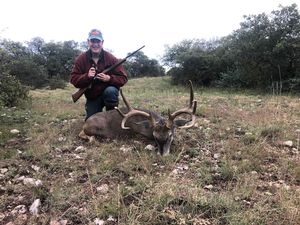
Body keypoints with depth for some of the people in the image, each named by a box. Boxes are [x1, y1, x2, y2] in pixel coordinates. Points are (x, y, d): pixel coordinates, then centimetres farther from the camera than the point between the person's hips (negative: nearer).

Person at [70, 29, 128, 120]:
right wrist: (87, 76, -29)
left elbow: (123, 78, -12)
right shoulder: (81, 59, -6)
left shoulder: (111, 58, -11)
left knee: (110, 91, -36)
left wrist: (109, 78, -29)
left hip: (109, 93, -2)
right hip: (92, 98, 2)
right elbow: (73, 79, -10)